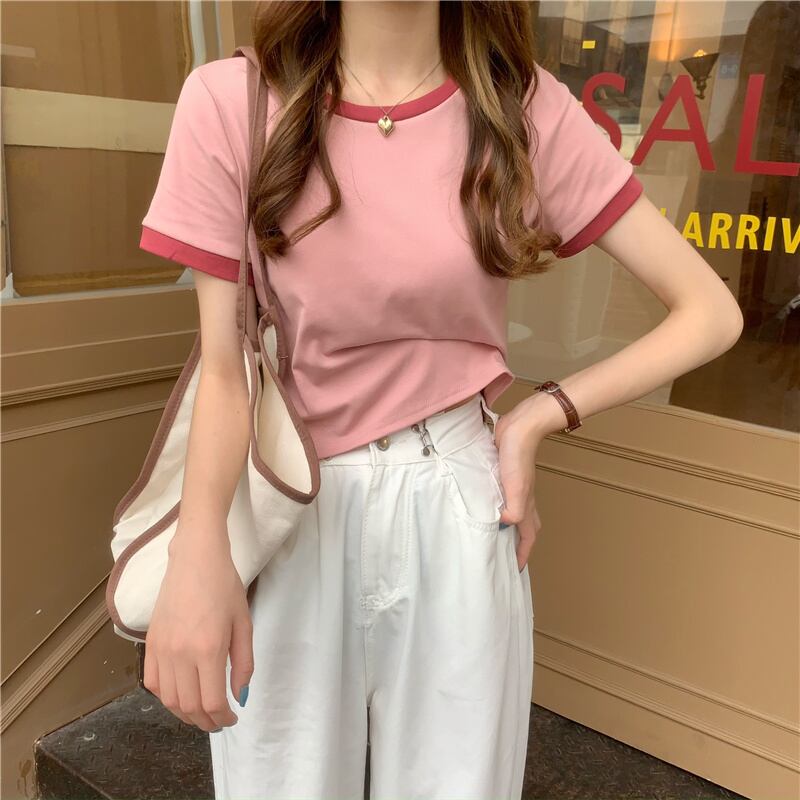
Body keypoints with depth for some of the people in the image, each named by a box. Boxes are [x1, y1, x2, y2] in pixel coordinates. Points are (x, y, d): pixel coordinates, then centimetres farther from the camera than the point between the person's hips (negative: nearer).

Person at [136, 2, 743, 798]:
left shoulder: (525, 109, -6)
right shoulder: (229, 103, -7)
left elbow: (710, 313, -3)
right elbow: (225, 368, -8)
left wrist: (539, 416, -10)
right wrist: (198, 548, -24)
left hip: (453, 505, 1)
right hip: (289, 509, 0)